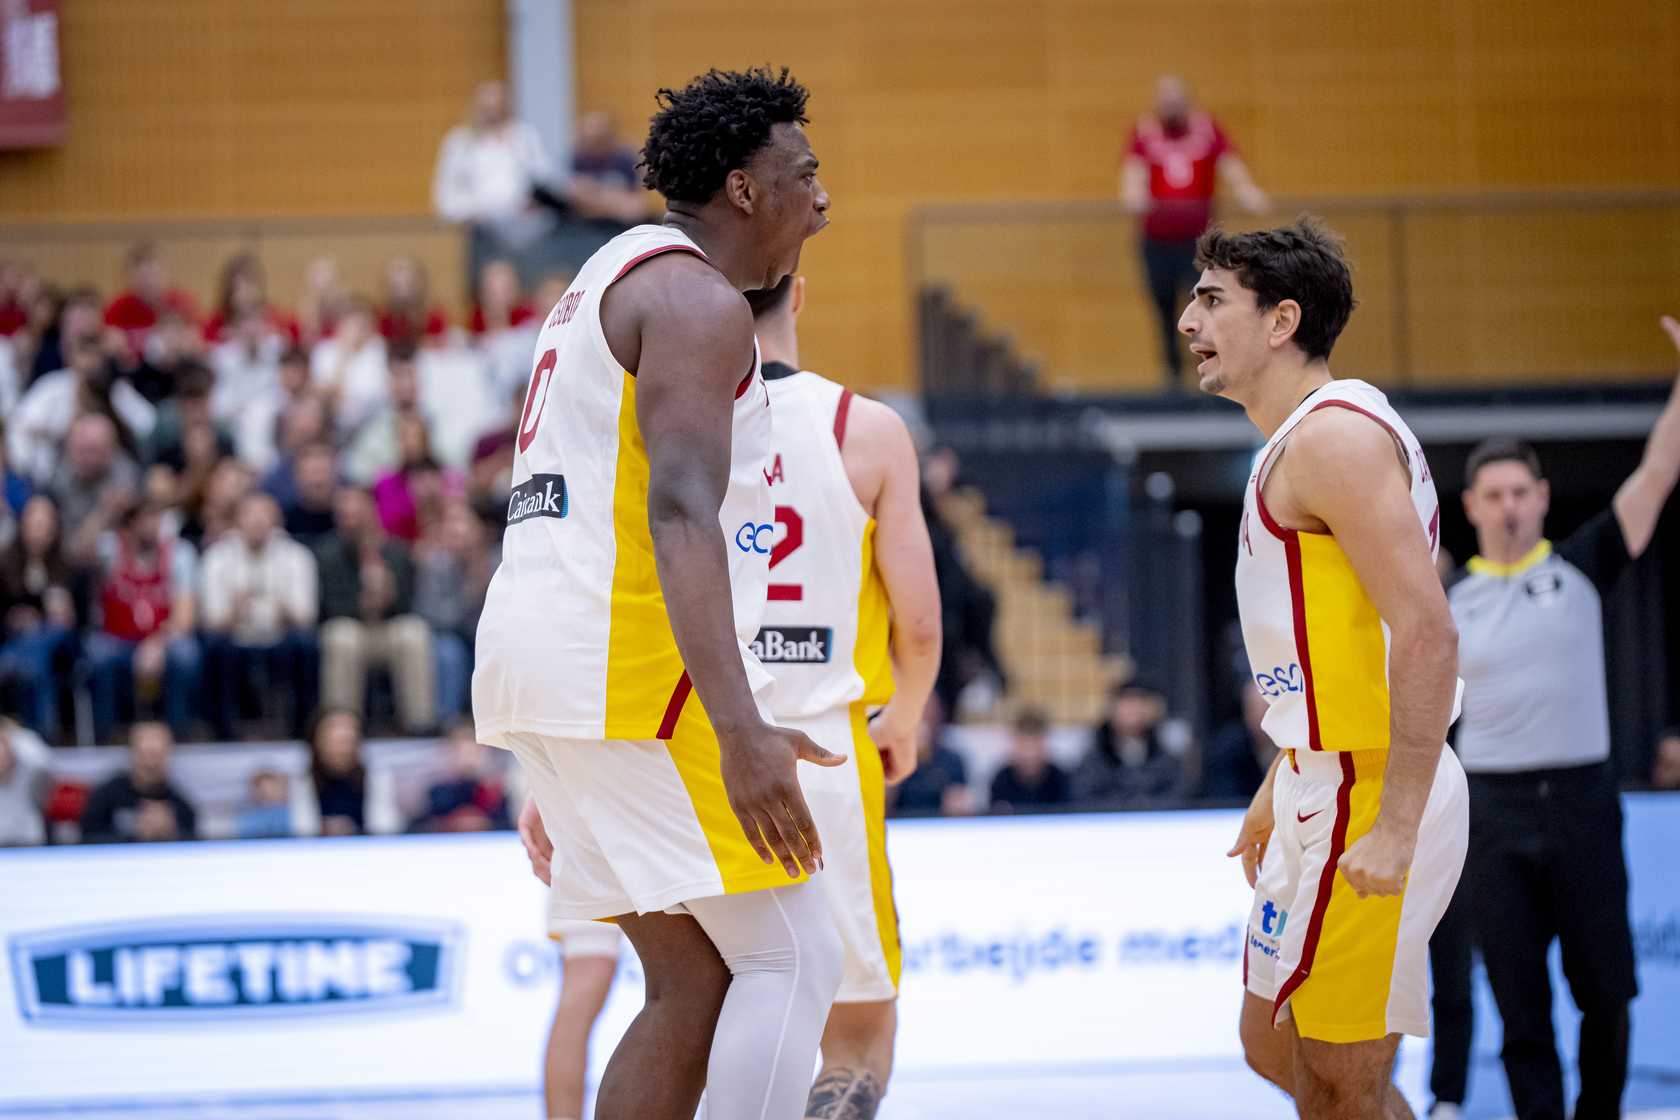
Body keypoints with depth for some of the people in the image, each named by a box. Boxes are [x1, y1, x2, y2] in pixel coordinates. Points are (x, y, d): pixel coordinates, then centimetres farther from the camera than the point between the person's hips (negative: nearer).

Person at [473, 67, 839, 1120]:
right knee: (792, 956, -8)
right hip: (634, 667, -10)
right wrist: (741, 731, -31)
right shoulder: (697, 297, -8)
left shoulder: (607, 286, 24)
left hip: (539, 664, 10)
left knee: (697, 985, 11)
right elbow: (680, 515, -22)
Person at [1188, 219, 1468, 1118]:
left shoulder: (1333, 436, -16)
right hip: (1323, 786, 11)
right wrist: (1275, 795, 26)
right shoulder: (1296, 443, 17)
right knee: (1275, 1048, 17)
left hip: (1367, 799, -11)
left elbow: (1426, 636, -24)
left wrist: (1395, 827, -26)